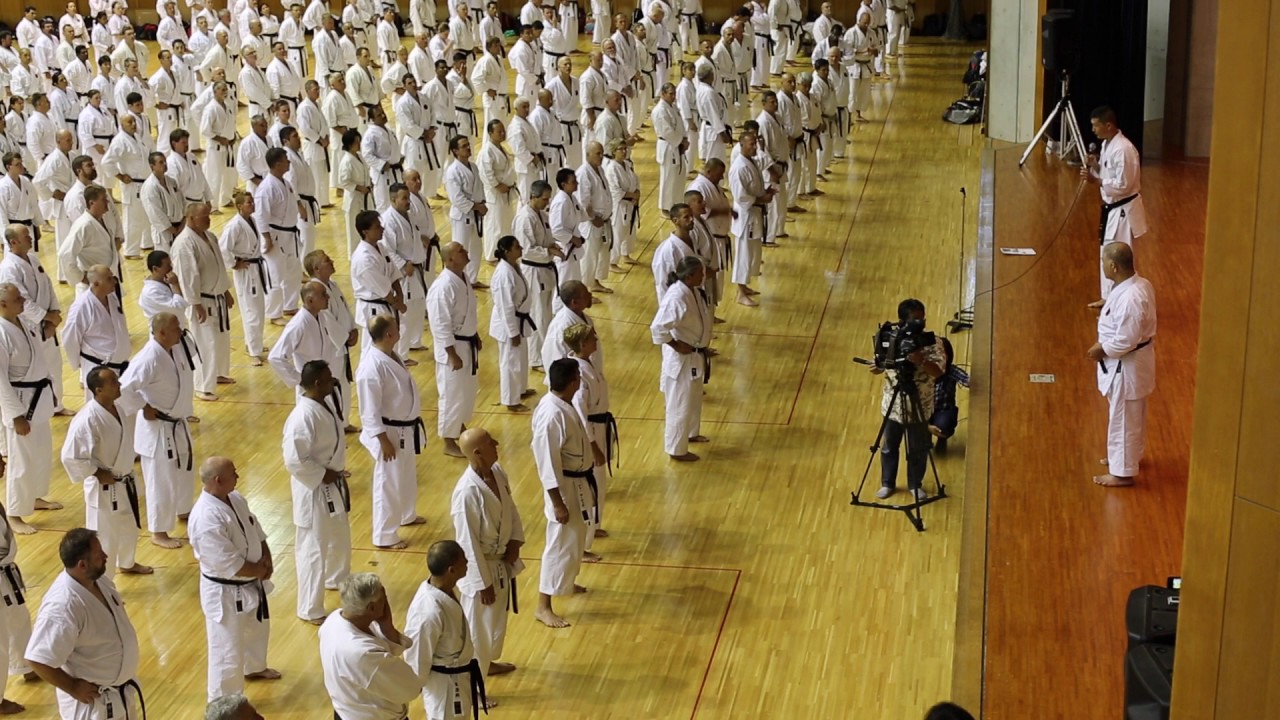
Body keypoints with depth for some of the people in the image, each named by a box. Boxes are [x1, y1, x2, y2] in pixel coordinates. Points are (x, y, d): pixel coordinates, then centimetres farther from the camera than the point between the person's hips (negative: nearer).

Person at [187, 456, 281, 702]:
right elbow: (230, 566, -30)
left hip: (251, 584, 10)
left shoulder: (235, 499, -4)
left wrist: (266, 559, -8)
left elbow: (256, 530, 9)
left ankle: (255, 668, 59)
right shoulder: (207, 519, -33)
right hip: (226, 592, -9)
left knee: (257, 628, 32)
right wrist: (261, 570, -15)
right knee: (227, 649, 5)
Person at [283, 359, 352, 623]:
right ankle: (310, 610, 13)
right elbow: (294, 461, -29)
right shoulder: (304, 417, -29)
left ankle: (336, 579, 54)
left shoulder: (327, 402, 0)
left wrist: (336, 474, 10)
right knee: (313, 550, 1)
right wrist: (323, 476, -20)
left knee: (339, 538, 29)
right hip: (314, 490, -10)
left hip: (334, 485, 10)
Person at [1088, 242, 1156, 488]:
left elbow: (1126, 340, -29)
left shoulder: (1130, 297, -32)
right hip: (1132, 360, 10)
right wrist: (1105, 343, 5)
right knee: (1131, 416, 26)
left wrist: (1102, 350, -14)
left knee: (1123, 419, 6)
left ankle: (1122, 472, 20)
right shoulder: (1139, 283, -2)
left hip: (1126, 364, -10)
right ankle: (1129, 456, 45)